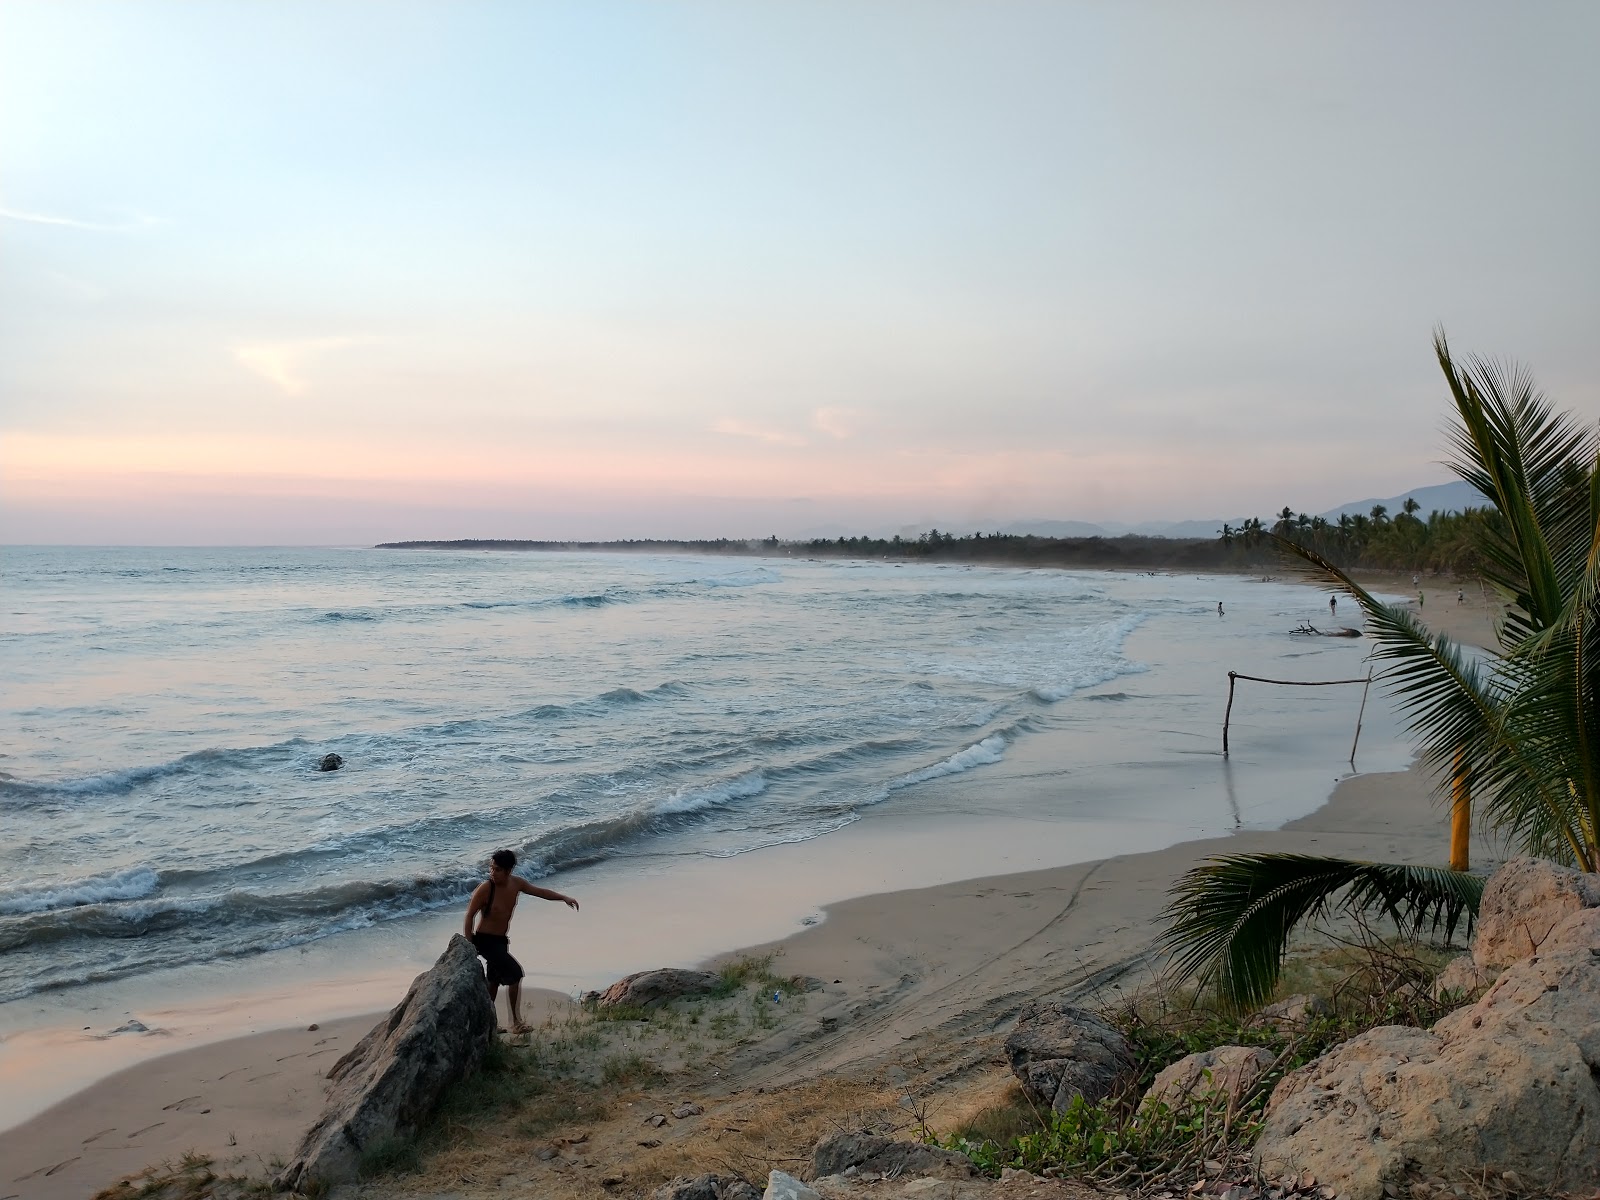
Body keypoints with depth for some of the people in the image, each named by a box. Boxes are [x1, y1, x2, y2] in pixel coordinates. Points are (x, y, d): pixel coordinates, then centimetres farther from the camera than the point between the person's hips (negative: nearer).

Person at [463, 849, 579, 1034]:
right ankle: (516, 1022, -7)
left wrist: (564, 898, -1)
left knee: (495, 981, 18)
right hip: (484, 940, -7)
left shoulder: (516, 884, -4)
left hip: (500, 940, 7)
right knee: (515, 973, -16)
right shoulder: (485, 889, -22)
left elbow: (539, 891, 8)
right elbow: (469, 916, -15)